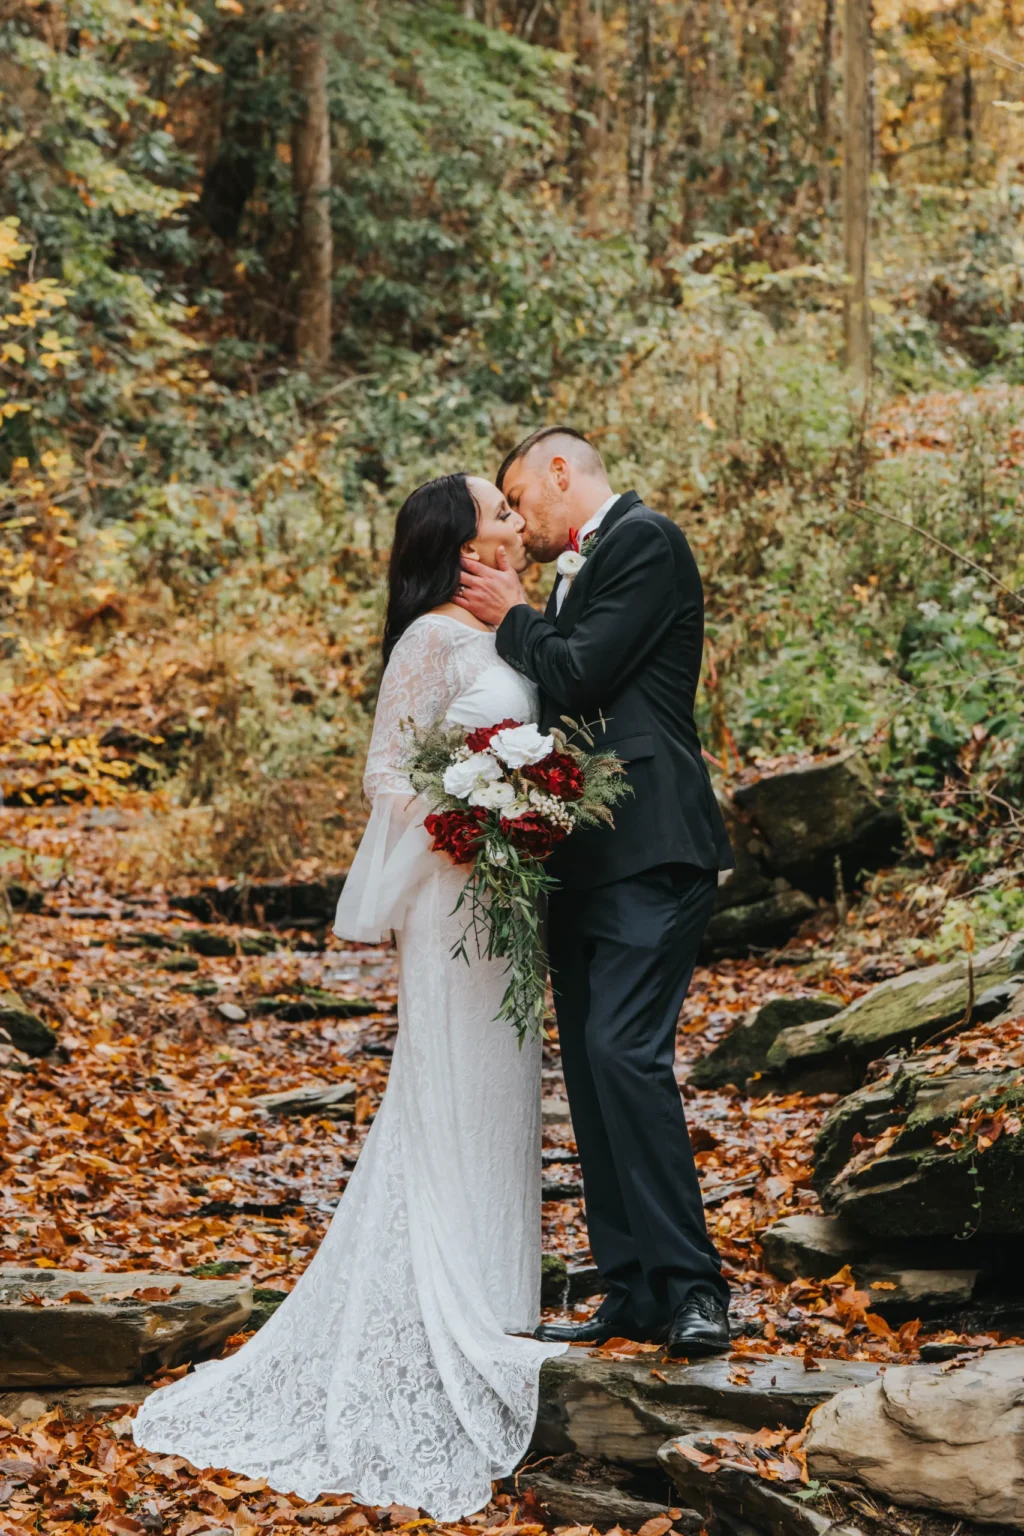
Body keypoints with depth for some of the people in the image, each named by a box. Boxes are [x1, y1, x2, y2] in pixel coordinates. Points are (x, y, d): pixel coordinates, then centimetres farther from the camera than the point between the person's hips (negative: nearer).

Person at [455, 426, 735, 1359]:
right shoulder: (582, 569, 22)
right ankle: (633, 1290, 12)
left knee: (626, 1050, -18)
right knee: (592, 1067, 7)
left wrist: (512, 617, 1)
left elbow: (577, 676, -15)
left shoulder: (644, 540, -6)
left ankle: (692, 1287, -14)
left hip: (649, 850, -10)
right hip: (585, 859, 10)